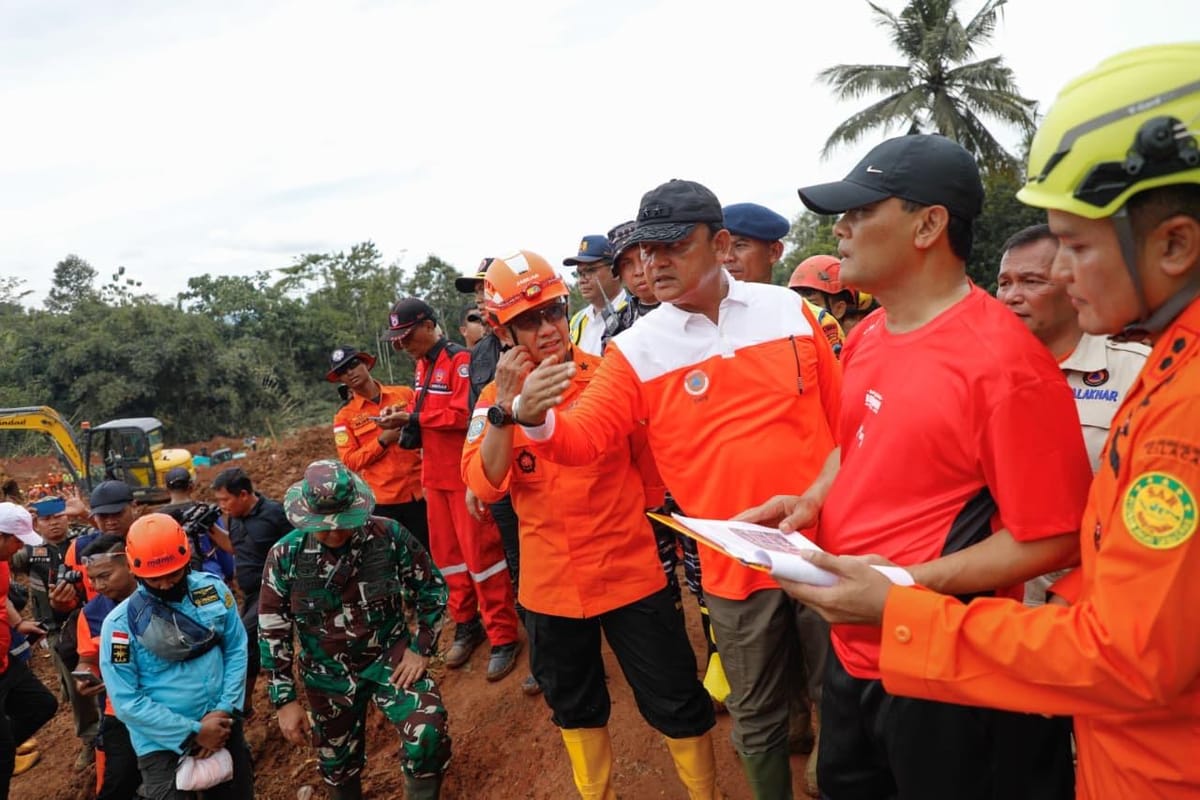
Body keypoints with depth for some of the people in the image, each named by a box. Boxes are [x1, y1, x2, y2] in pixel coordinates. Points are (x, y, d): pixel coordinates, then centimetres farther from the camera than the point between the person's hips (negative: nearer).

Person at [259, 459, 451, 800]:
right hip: (328, 673, 2)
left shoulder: (389, 535, -17)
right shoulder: (286, 556, -15)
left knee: (427, 735, -21)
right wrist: (285, 700, -5)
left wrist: (421, 649, -8)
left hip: (390, 655, -1)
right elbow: (273, 633, -5)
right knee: (337, 763, 17)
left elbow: (431, 588, -2)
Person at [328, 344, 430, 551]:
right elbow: (350, 461, -4)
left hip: (418, 491, 1)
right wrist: (384, 440, -13)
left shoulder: (405, 394, 6)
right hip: (382, 499, -1)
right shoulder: (344, 416, 3)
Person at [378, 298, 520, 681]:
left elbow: (463, 414, -23)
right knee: (446, 552, 14)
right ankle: (467, 624, 28)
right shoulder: (422, 365, 13)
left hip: (465, 474, -9)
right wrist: (404, 412, 0)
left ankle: (504, 636, 6)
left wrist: (412, 418, -18)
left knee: (480, 553, -4)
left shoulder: (459, 360, -15)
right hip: (435, 476, 9)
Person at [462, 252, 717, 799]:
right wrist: (505, 405, -24)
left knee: (677, 703, 7)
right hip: (552, 584, 2)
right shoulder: (497, 398, -3)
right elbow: (485, 486, -16)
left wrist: (630, 514, 1)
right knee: (574, 706, 22)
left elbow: (650, 460, 6)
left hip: (631, 573, -2)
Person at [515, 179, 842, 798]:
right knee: (757, 717, 16)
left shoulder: (788, 309, -1)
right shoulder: (636, 350, -6)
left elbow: (840, 415, 6)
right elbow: (585, 438, -12)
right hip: (737, 563, -1)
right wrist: (537, 421, -33)